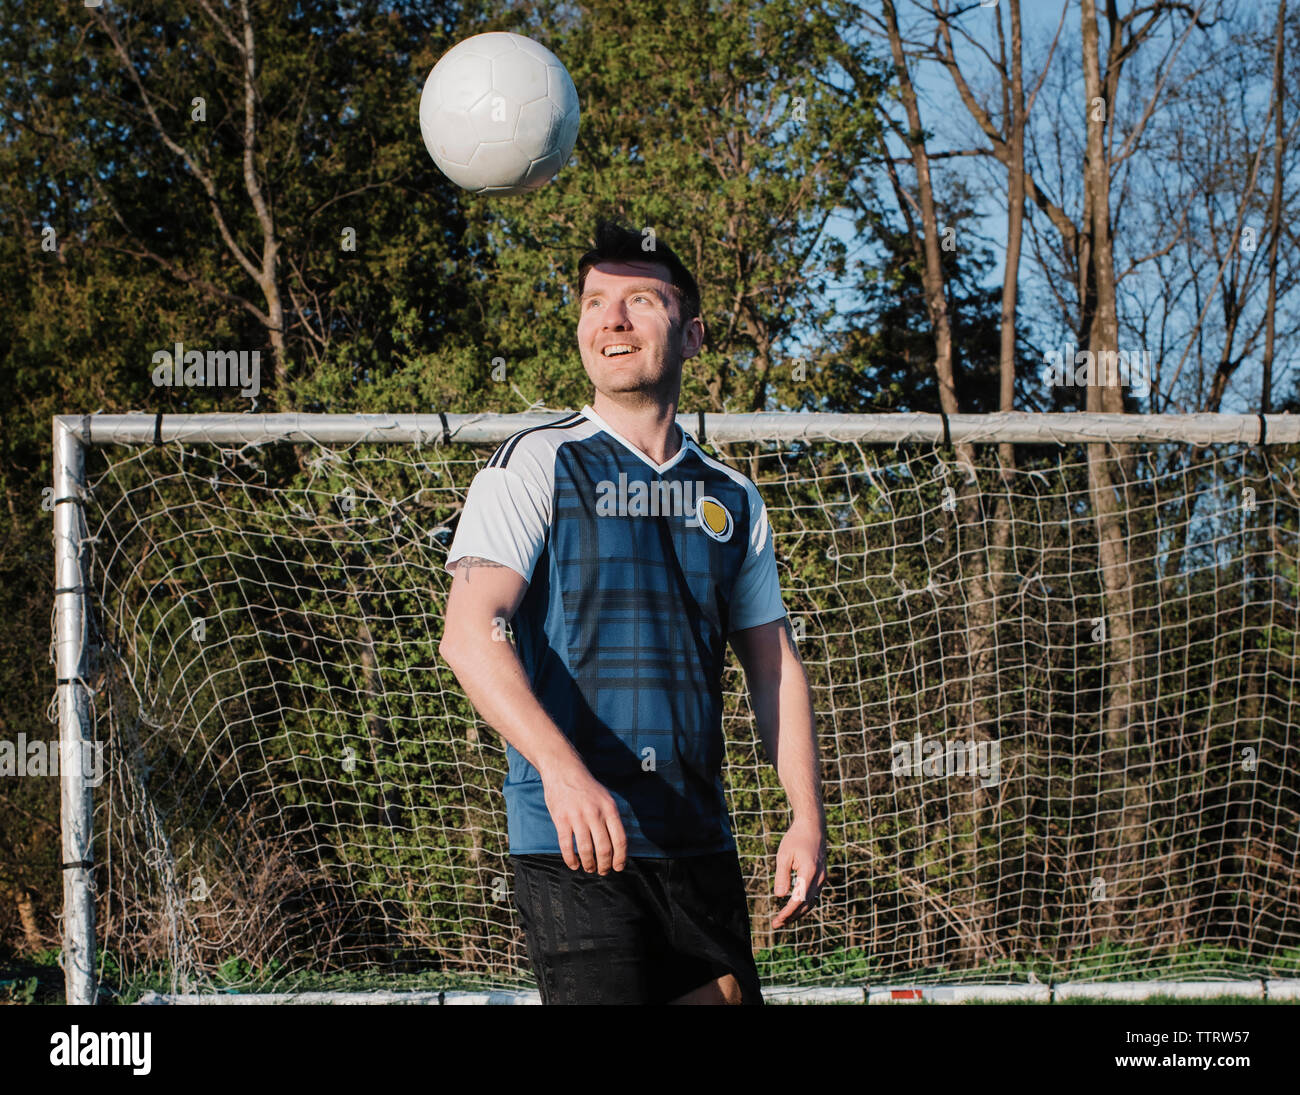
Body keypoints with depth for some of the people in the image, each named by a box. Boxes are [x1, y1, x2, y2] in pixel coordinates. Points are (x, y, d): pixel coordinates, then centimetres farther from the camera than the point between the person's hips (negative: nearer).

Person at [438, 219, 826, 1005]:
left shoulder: (732, 498, 15)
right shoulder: (538, 464, -1)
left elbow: (775, 664, 20)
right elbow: (468, 634, -13)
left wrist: (809, 818, 7)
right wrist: (562, 770, -28)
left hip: (699, 843, 5)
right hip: (571, 842, -5)